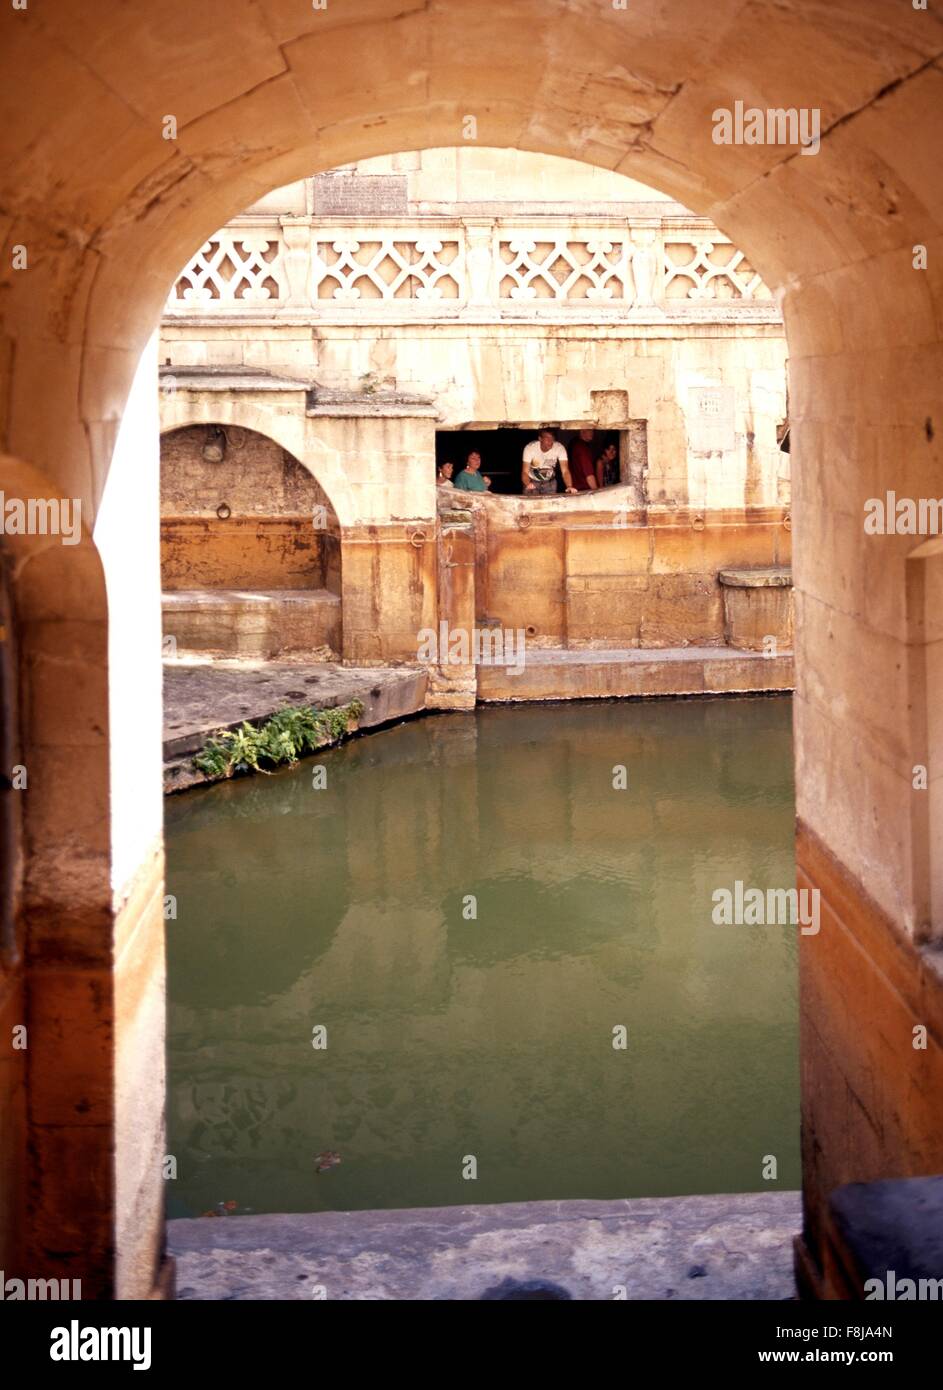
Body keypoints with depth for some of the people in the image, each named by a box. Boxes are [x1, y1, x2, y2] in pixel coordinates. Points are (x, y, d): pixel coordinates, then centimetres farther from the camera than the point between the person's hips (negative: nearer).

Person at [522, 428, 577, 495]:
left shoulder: (559, 448, -24)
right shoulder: (530, 448, -27)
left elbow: (565, 471, -29)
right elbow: (525, 472, -29)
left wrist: (569, 487, -49)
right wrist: (528, 484, -52)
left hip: (549, 482, 1)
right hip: (532, 482, -1)